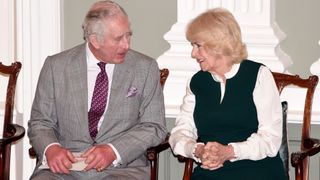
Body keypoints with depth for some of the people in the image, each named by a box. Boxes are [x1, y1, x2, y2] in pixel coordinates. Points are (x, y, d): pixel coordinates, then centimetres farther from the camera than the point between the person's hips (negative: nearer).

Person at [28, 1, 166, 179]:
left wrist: (113, 151, -13)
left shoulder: (146, 68, 4)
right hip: (66, 166, 0)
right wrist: (50, 148, -14)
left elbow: (154, 126, 3)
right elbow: (40, 122, 9)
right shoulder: (56, 66, 5)